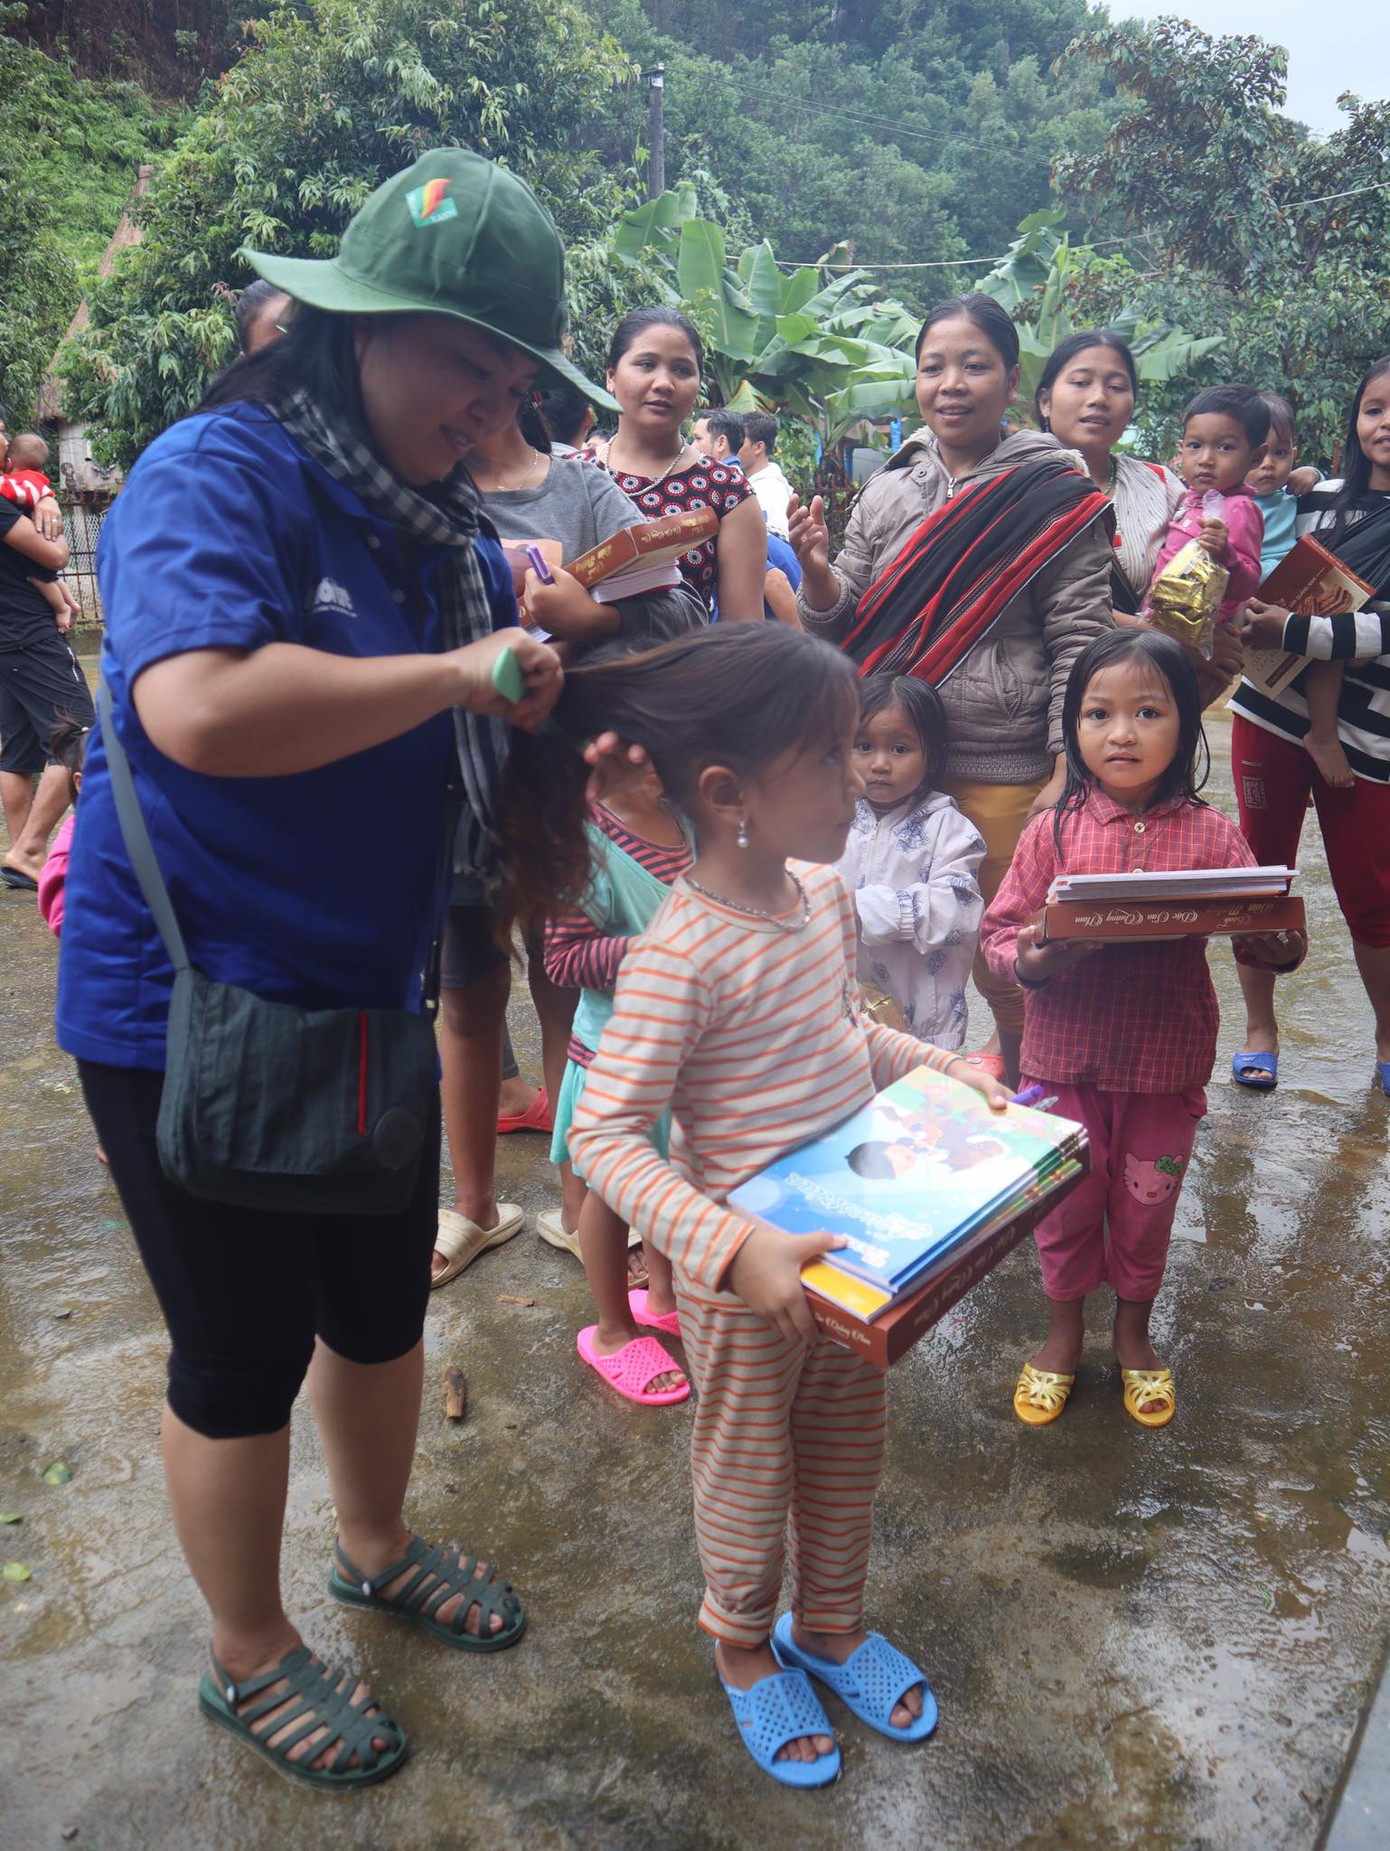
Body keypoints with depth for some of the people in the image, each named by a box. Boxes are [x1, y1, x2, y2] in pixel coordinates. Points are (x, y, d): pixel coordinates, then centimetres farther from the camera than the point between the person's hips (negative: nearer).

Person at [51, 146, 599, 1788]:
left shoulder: (445, 529, 7)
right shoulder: (215, 475, -18)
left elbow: (503, 731, 17)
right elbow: (199, 706, -36)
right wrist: (453, 673, -26)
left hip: (371, 999, 8)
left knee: (382, 1302, 21)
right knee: (244, 1350, 9)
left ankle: (376, 1547, 48)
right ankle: (248, 1658, 35)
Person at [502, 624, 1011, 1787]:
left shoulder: (824, 892, -5)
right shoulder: (681, 957, -30)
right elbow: (605, 1138, -28)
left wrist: (937, 1067, -2)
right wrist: (735, 1248, -35)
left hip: (851, 1246, 7)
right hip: (743, 1281, -7)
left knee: (849, 1451, 26)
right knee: (749, 1474, 19)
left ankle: (834, 1624, 53)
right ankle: (747, 1650, 48)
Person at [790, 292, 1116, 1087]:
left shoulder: (1057, 498, -3)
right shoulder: (889, 491, 9)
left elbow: (1080, 644, -6)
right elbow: (843, 626, 13)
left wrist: (1067, 780, -12)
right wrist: (817, 574, -9)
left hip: (1005, 769, -4)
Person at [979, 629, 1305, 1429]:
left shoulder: (1211, 835, -6)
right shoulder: (1053, 831, -7)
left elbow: (1259, 931, -6)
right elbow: (1000, 926, -4)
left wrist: (1281, 945, -28)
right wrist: (1030, 960, -24)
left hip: (1167, 1063, 0)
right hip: (1066, 1060, 0)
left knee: (1146, 1208, 17)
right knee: (1066, 1205, 14)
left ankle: (1134, 1332, 43)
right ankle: (1065, 1332, 40)